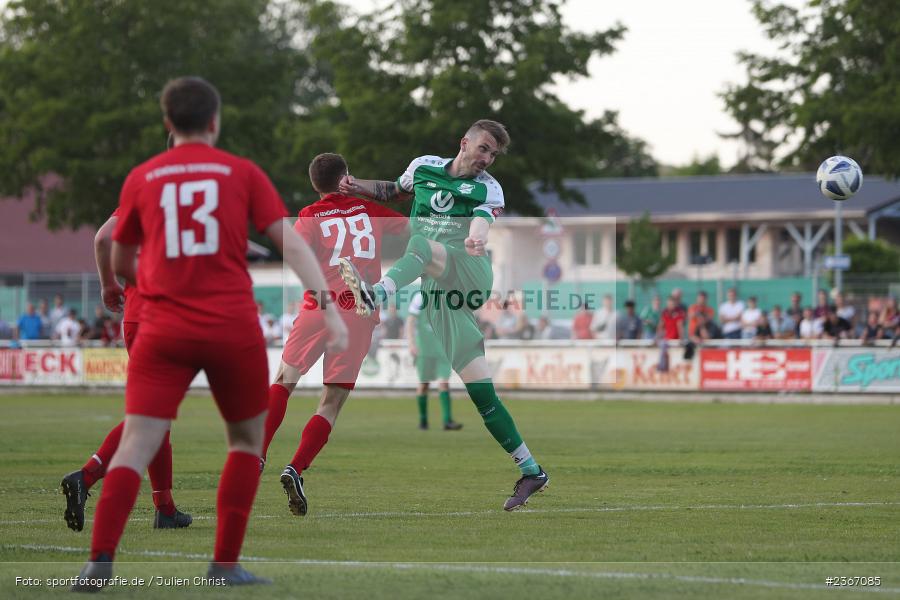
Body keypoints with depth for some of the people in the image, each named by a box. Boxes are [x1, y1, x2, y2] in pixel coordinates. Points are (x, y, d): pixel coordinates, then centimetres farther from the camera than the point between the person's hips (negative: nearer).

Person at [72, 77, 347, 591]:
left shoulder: (141, 179, 9)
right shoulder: (244, 173, 5)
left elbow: (120, 265, 19)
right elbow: (291, 243, -4)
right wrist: (328, 307, -7)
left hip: (163, 331, 1)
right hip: (234, 328, -1)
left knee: (137, 446, -5)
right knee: (248, 440, 18)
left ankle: (100, 562, -22)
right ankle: (226, 564, 12)